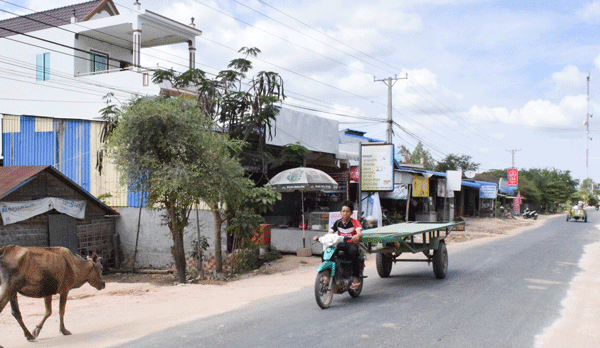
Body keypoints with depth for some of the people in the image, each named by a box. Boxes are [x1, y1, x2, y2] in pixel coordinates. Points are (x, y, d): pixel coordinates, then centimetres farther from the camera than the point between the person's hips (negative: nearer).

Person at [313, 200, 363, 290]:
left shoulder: (354, 222, -1)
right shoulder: (337, 222, 11)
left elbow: (359, 232, -18)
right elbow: (330, 233, 6)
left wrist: (357, 236, -44)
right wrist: (319, 237, -13)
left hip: (352, 243, -4)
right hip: (340, 244, 4)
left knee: (353, 252, -39)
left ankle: (356, 278, -32)